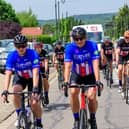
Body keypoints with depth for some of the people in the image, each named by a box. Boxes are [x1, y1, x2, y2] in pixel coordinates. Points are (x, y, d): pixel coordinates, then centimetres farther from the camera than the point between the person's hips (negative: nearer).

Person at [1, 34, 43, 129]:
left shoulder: (32, 54, -30)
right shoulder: (12, 56, -24)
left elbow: (35, 73, -37)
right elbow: (8, 74, -30)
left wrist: (35, 89, -48)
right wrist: (5, 91, -42)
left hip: (33, 78, -2)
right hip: (20, 77, 2)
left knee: (34, 102, -13)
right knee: (16, 91, -29)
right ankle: (20, 116, -8)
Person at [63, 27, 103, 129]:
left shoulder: (92, 46, -23)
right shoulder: (70, 48, -20)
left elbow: (95, 64, -29)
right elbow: (67, 66, -28)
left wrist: (97, 81, -40)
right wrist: (66, 81, -41)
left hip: (90, 75, -1)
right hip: (76, 74, 1)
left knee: (91, 97, -18)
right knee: (73, 92, -26)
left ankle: (93, 119, 11)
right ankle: (76, 120, -8)